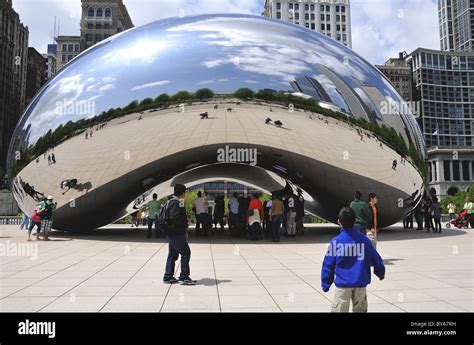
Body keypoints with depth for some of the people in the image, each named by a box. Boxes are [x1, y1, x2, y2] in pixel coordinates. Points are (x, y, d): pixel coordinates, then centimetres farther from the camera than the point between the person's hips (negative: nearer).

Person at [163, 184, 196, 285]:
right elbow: (175, 218, -27)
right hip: (177, 234, -11)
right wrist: (186, 220, -13)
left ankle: (168, 277, 21)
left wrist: (186, 217, 13)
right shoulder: (176, 203, -17)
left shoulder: (170, 202, 16)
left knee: (172, 254, 15)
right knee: (186, 253, -5)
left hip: (172, 233, 11)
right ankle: (184, 277, -1)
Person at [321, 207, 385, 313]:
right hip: (360, 284, 3)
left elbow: (328, 265, -7)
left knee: (339, 310, 4)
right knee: (360, 310, 18)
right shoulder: (364, 239, -2)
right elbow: (375, 258, 9)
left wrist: (325, 285, 4)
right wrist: (380, 273, 28)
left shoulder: (336, 241, -9)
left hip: (343, 284, -3)